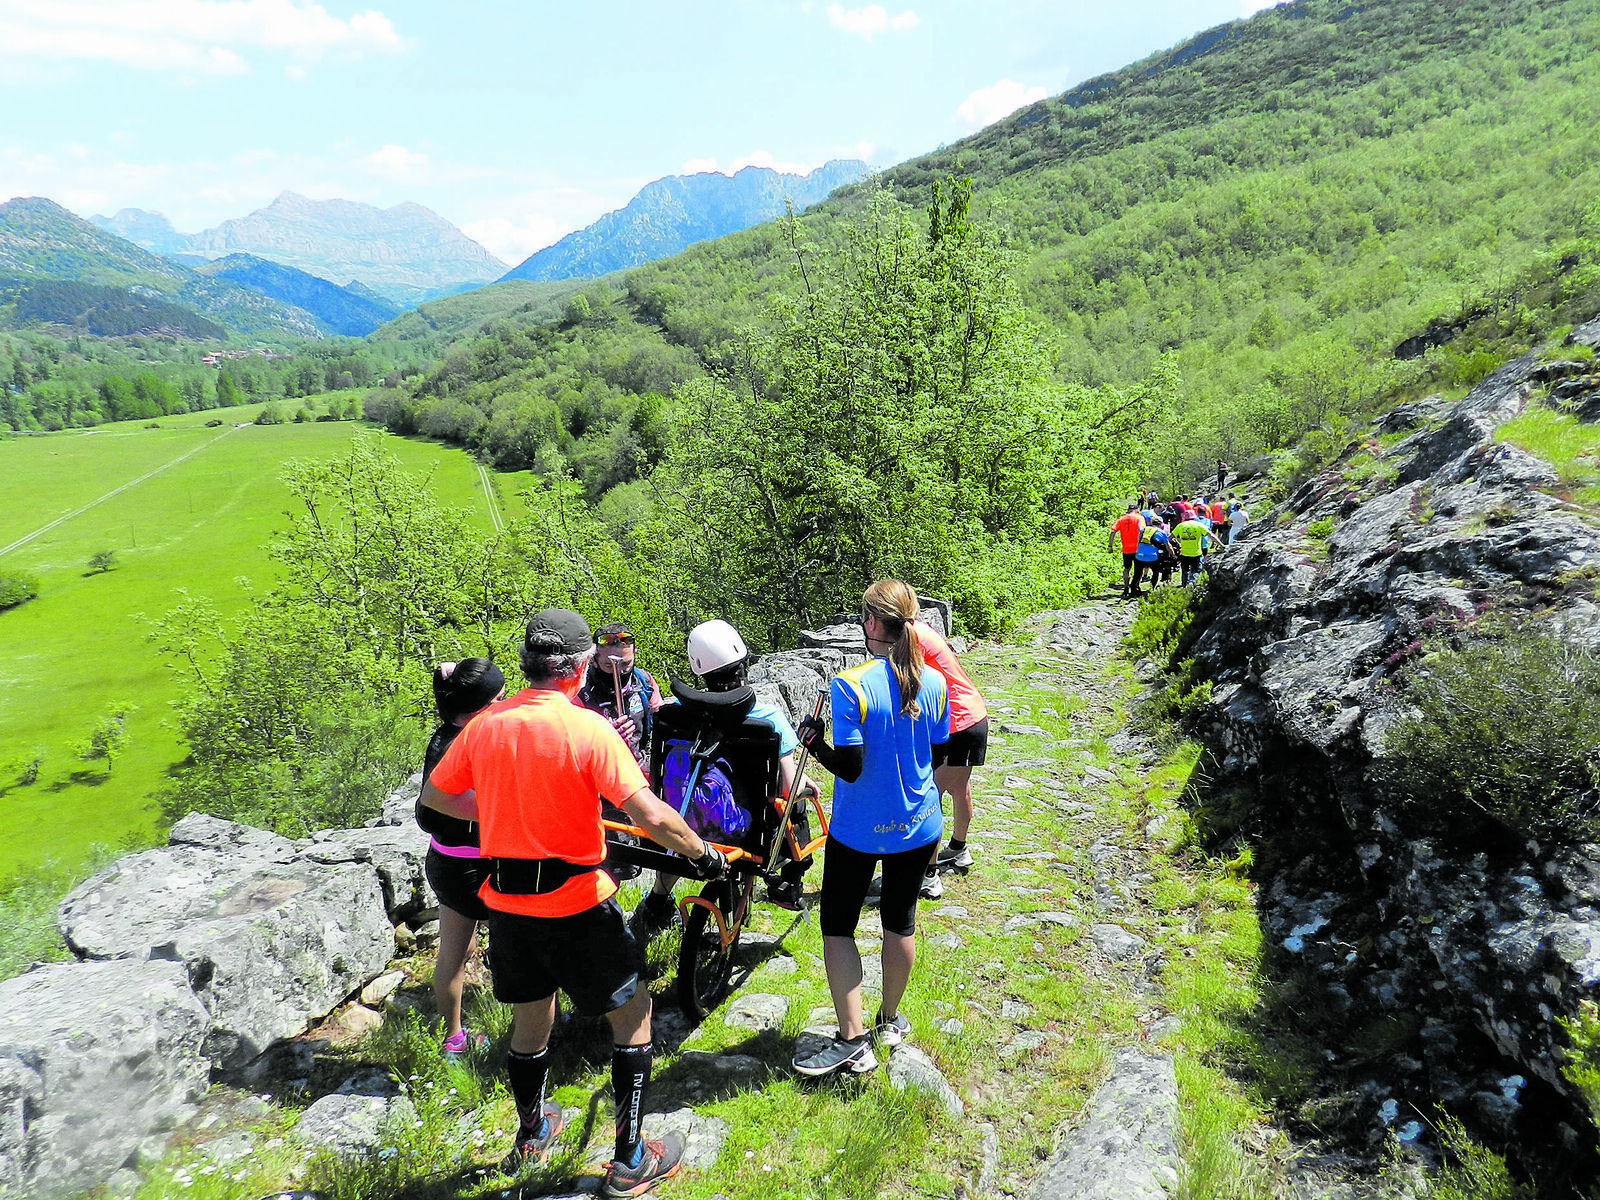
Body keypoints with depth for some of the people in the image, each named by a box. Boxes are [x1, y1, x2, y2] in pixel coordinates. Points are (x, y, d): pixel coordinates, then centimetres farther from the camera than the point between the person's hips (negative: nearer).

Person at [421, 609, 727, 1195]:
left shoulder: (484, 725, -3)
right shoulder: (589, 729, -19)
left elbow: (433, 795, 12)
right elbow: (651, 816, -24)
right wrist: (704, 853, -9)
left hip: (505, 900, 6)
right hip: (577, 902, -5)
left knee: (529, 1019, 25)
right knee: (633, 1014, 13)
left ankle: (530, 1136, 47)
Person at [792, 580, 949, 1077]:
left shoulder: (850, 685, -22)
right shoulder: (934, 682, -6)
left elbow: (850, 768, -21)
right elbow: (936, 757, 3)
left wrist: (813, 742, -6)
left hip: (859, 830, -4)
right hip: (919, 827, 5)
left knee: (837, 926, 11)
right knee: (900, 921, 20)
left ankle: (852, 1041, 11)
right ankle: (890, 1022, 36)